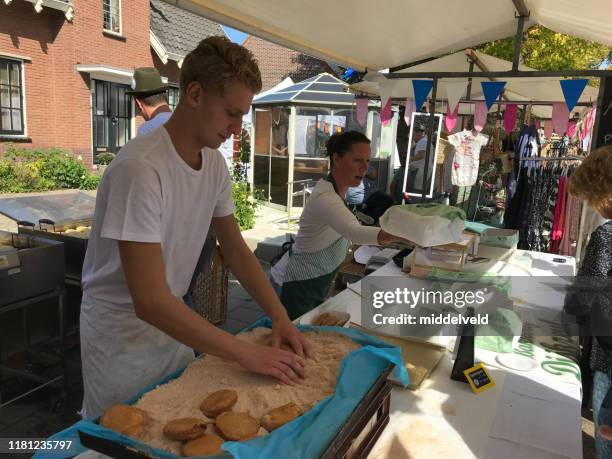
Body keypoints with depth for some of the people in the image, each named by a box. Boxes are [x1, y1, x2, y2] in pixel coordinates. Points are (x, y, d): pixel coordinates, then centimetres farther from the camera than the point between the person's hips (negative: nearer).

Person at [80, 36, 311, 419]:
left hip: (171, 322, 7)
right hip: (121, 333, -6)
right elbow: (150, 300, -32)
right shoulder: (140, 168, -29)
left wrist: (280, 315, -9)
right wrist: (247, 354, -30)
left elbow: (236, 248, 2)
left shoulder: (215, 163, -5)